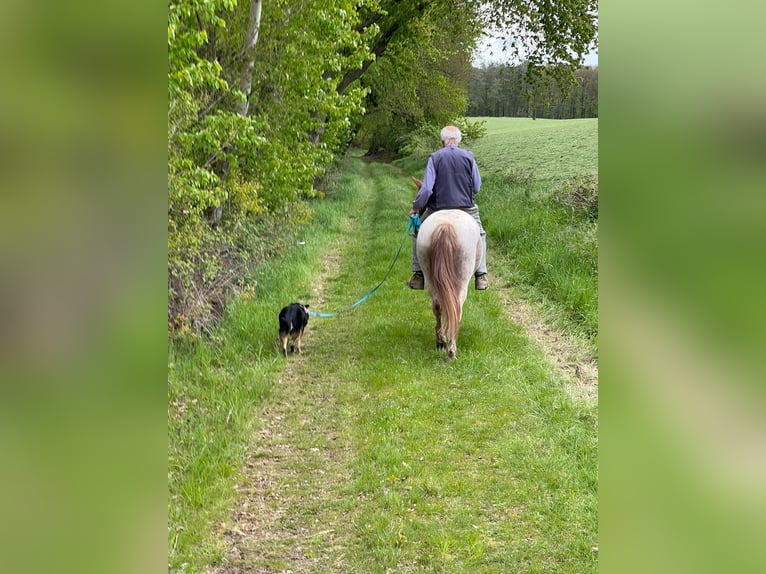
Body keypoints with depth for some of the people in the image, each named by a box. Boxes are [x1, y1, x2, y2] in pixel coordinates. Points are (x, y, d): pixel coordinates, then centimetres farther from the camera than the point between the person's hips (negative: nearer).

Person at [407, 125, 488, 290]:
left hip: (438, 208, -1)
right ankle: (481, 277, 18)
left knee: (418, 235, 22)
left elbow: (426, 189, -12)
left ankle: (418, 276, 19)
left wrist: (416, 207, 1)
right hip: (466, 207, 1)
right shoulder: (468, 156, -3)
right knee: (479, 236, 25)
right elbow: (476, 187, 2)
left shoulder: (435, 157, -7)